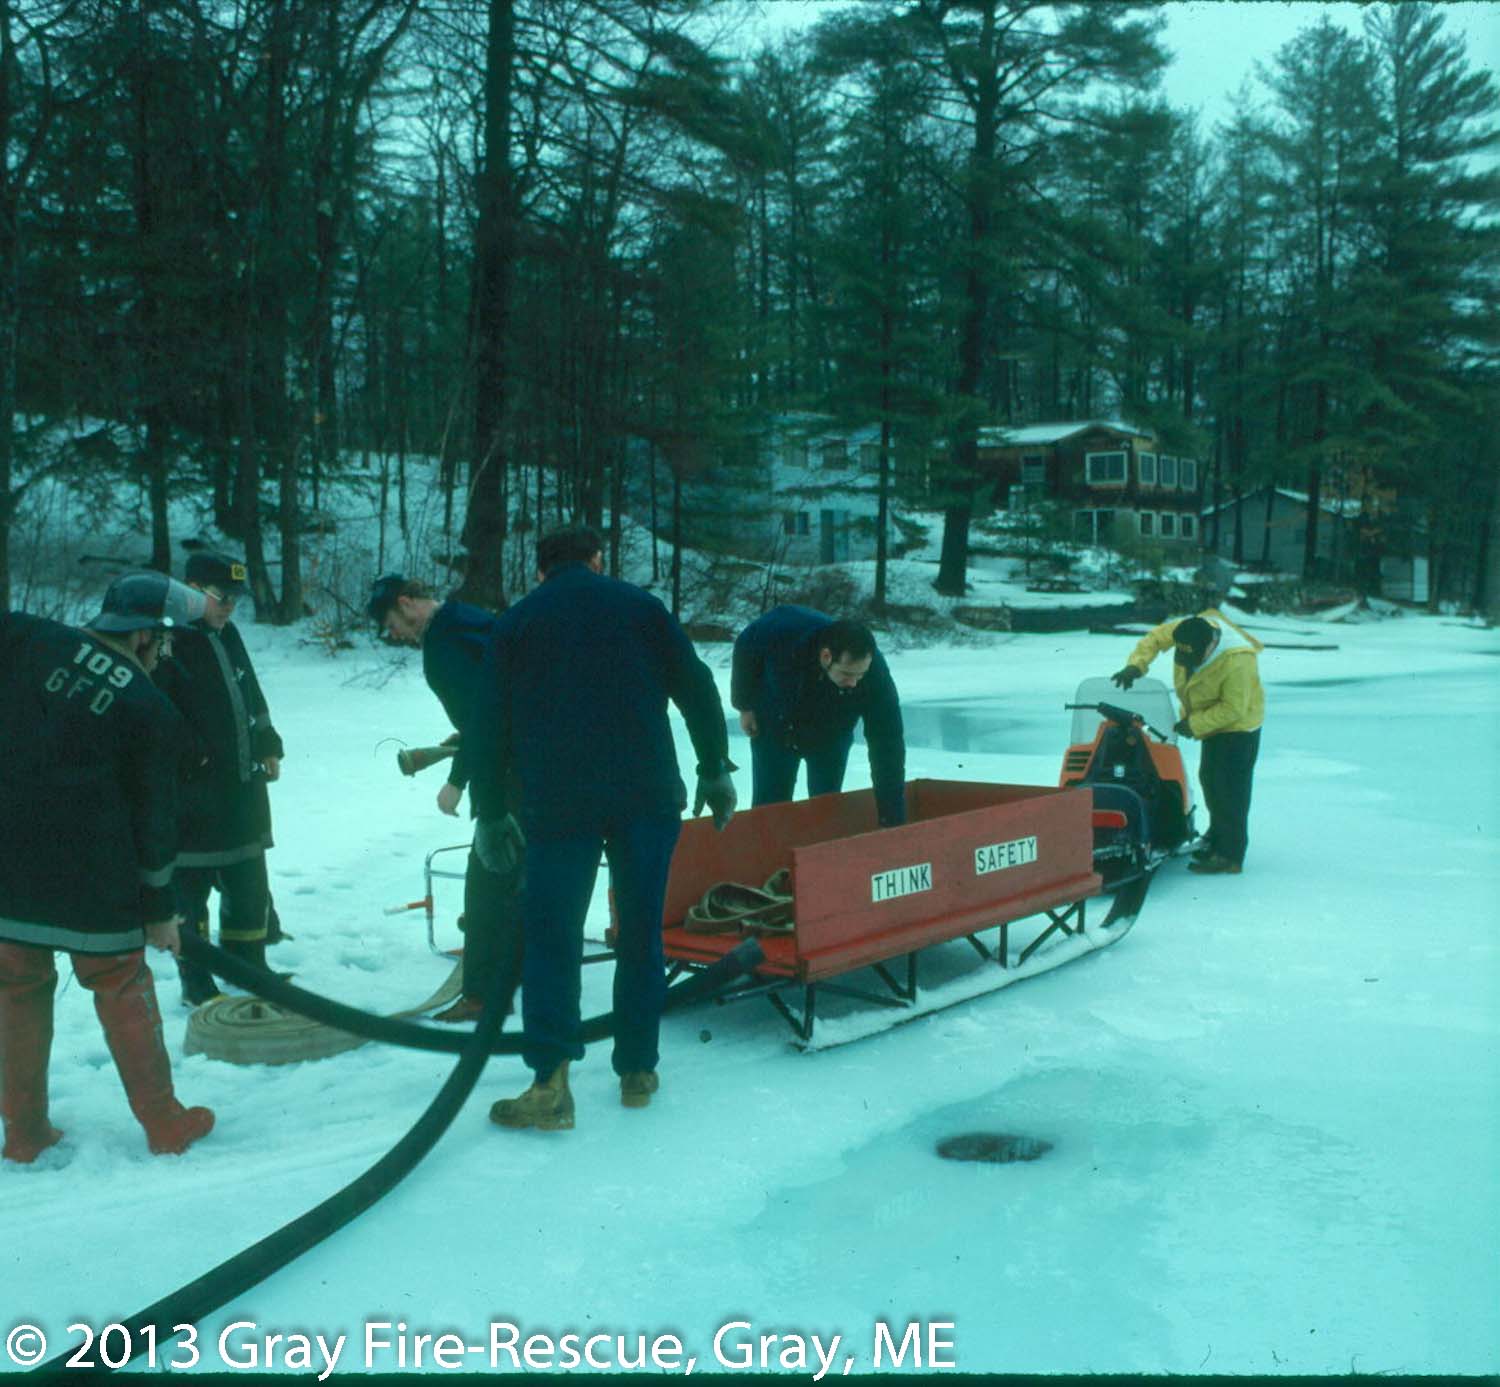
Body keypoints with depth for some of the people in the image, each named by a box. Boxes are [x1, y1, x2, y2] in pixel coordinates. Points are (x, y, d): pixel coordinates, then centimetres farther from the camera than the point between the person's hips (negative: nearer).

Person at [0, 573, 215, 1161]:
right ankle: (165, 1123, 22)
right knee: (122, 990, 12)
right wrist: (160, 910, 6)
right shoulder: (153, 713, -7)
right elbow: (154, 820, -3)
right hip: (93, 882, -3)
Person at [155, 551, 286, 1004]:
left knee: (249, 883, 16)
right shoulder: (167, 644, -16)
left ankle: (248, 965, 30)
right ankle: (196, 981, 15)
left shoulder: (227, 636, 11)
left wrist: (268, 746, 16)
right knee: (190, 887, 4)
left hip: (242, 789, 8)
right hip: (192, 794, -8)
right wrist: (191, 758, -19)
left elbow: (251, 697, 21)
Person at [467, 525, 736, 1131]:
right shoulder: (639, 605, 11)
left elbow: (488, 725, 8)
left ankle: (550, 1084, -3)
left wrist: (489, 812, 14)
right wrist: (716, 769, 13)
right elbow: (697, 689, 7)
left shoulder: (515, 622, 11)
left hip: (557, 802, -1)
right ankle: (637, 1071, 17)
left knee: (551, 936, 5)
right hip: (649, 795, 1)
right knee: (641, 933, 10)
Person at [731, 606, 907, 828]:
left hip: (829, 742, 0)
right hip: (773, 729, 0)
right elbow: (745, 648, -13)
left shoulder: (876, 675, -37)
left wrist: (893, 822, -34)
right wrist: (745, 705, -5)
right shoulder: (784, 629, -38)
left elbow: (889, 750, -33)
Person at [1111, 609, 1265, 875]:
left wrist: (1194, 724, -26)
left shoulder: (1236, 661, -36)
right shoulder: (1186, 630, -17)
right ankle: (1217, 837, 33)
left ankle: (1229, 855, -6)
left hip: (1237, 726, -8)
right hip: (1213, 721, 8)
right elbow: (1155, 638, -1)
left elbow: (1233, 708, -29)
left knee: (1229, 790, -10)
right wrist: (1135, 665, -16)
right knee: (1209, 780, 17)